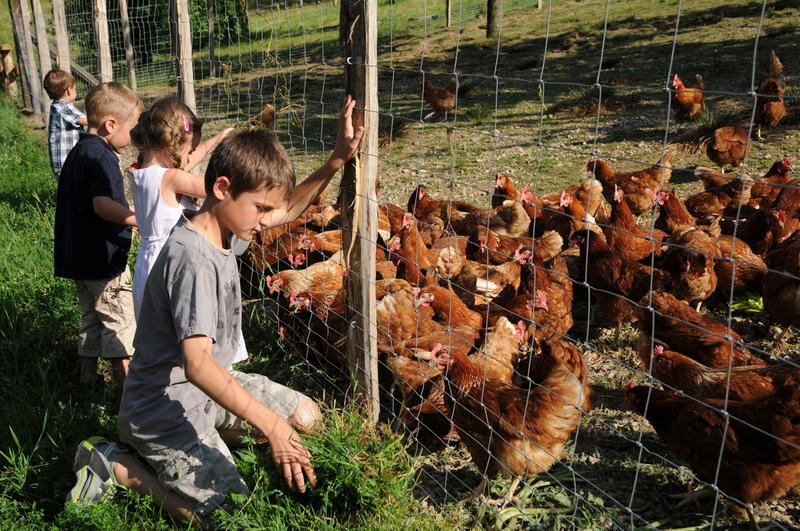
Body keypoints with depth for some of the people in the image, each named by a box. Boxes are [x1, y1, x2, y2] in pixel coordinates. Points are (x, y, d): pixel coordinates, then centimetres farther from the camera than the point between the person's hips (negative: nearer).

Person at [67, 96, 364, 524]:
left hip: (207, 388, 9)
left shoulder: (224, 228, -2)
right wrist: (270, 424, -37)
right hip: (165, 405, -9)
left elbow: (289, 209, 13)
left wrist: (338, 159, 0)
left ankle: (206, 439, 13)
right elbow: (197, 365, -36)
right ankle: (114, 466, 4)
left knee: (306, 416, 9)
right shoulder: (193, 258, -30)